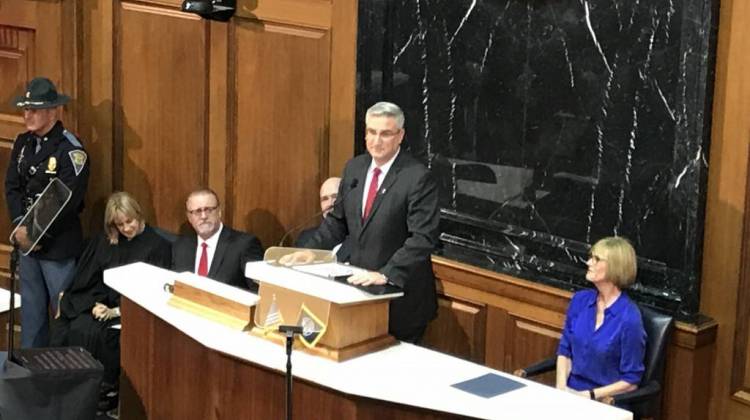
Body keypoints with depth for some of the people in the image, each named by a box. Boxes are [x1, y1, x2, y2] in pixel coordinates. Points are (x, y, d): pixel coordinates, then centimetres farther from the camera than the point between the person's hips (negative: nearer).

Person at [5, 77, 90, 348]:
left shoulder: (71, 149, -14)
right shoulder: (23, 142, 8)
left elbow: (68, 201, -18)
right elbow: (12, 187, 6)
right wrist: (20, 227, -8)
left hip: (58, 246, -7)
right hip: (27, 242, 7)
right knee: (31, 311, 16)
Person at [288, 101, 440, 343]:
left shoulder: (417, 178, -15)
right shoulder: (354, 168, 7)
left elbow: (423, 238, -20)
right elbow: (338, 220, 16)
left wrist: (386, 274, -28)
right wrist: (311, 250, 1)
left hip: (400, 291, -6)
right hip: (360, 285, 6)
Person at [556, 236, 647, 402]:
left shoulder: (629, 318, -14)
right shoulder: (580, 300, 4)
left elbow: (631, 381, -9)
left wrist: (588, 395, -14)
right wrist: (561, 387, -4)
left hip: (606, 401, -5)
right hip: (570, 392, 5)